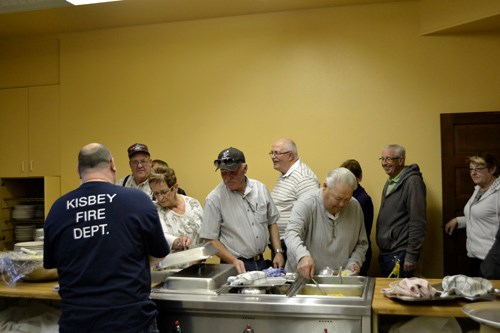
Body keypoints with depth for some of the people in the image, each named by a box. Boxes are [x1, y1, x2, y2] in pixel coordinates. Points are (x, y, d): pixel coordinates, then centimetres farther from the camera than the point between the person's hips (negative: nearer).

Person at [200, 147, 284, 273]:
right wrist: (233, 261, -20)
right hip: (236, 266, -4)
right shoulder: (214, 199, -13)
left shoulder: (260, 188, 0)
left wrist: (278, 252, 2)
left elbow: (271, 222, 10)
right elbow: (210, 239, -10)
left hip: (261, 262, 4)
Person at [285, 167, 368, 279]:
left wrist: (354, 262, -3)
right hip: (304, 277, -5)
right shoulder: (307, 203, -11)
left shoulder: (355, 207, 3)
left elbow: (362, 243, 15)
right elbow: (292, 233, -25)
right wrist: (303, 256, -43)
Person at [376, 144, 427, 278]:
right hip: (384, 252, 8)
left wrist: (412, 255, -18)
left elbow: (418, 221, -17)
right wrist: (381, 251, 15)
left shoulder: (412, 181, -12)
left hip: (400, 255, -8)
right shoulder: (389, 182, 16)